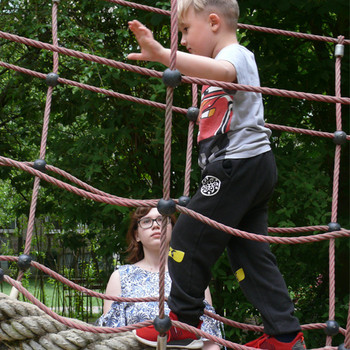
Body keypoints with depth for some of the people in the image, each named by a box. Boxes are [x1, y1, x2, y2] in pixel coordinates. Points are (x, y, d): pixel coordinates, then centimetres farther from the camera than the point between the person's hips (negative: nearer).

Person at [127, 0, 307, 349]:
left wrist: (162, 54, -49)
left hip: (238, 164, -11)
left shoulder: (236, 54, -10)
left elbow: (221, 70, -37)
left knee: (189, 237, -4)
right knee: (250, 254, 9)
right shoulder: (237, 59, 23)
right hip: (257, 167, 11)